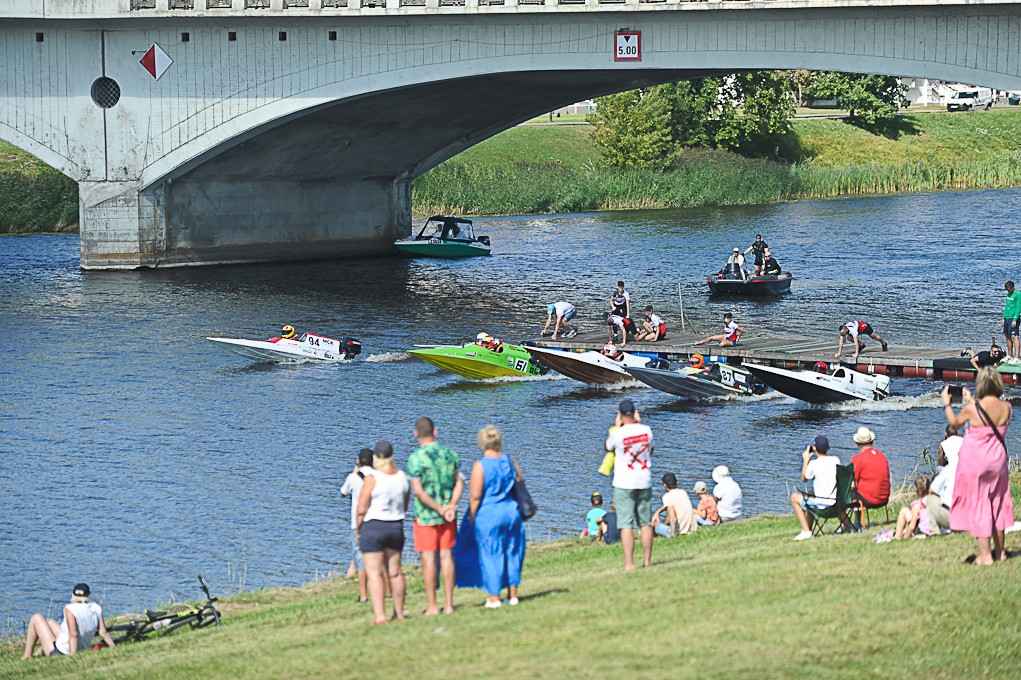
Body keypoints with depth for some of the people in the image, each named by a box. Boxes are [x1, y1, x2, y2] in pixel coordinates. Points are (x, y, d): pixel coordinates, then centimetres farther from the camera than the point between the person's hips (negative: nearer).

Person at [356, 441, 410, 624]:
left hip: (373, 527, -6)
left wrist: (358, 530, 0)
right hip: (397, 527, 6)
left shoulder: (372, 479, -16)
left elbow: (362, 510, -14)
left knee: (374, 574, -3)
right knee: (395, 572, 14)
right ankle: (399, 613, 21)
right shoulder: (403, 477, 2)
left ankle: (380, 615, -11)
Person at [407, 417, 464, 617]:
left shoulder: (415, 458, -13)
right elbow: (459, 483, 1)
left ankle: (432, 606, 1)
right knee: (446, 556, 8)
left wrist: (439, 509, -13)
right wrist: (451, 506, -9)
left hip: (426, 516, -5)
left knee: (428, 559, -1)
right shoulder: (450, 454, 3)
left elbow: (418, 491, -16)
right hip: (448, 517, 5)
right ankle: (448, 604, 8)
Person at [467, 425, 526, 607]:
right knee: (512, 552, 15)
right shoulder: (509, 461, 2)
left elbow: (475, 496, -16)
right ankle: (513, 594, 20)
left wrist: (472, 517, -5)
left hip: (488, 515, -5)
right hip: (511, 511, 5)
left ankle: (494, 597, 7)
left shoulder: (480, 466, -14)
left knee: (491, 555, 3)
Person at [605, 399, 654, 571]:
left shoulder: (618, 434, -13)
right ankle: (647, 560, 17)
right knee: (646, 523, 13)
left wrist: (616, 426, 14)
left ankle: (629, 563, -12)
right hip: (645, 482, 4)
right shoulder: (646, 430, -2)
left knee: (626, 524, -5)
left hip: (624, 484, -4)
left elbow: (607, 447, 9)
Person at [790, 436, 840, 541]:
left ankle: (806, 531, 12)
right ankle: (809, 529, 40)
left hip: (821, 504, -6)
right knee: (811, 494, 36)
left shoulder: (814, 464, -15)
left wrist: (806, 460, 11)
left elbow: (804, 479, 4)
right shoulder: (836, 460, 0)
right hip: (837, 502, 6)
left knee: (795, 497, 18)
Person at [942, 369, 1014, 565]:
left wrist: (946, 403, 15)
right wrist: (971, 401, 21)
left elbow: (955, 423, -1)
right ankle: (1000, 551, 29)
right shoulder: (1006, 407, -8)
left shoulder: (973, 409, -21)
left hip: (974, 462, -5)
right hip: (997, 460, 5)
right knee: (997, 504, 19)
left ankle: (985, 554, 0)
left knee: (977, 505, 3)